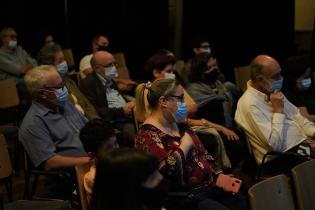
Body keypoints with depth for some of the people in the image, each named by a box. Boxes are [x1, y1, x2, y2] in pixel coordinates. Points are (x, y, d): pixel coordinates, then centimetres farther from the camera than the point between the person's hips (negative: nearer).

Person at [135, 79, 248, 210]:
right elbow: (167, 169, -28)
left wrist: (219, 176, 2)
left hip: (209, 185, 8)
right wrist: (185, 145, -14)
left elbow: (202, 154, 18)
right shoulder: (147, 135, -14)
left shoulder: (179, 126, 14)